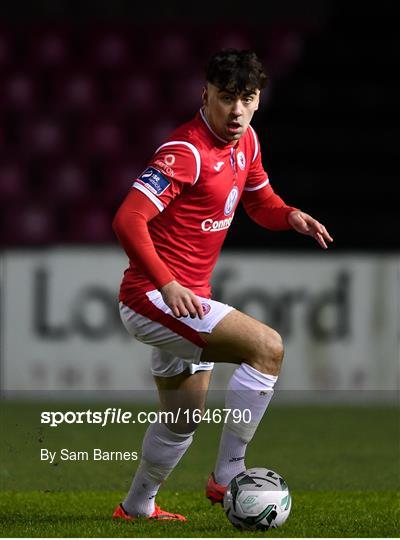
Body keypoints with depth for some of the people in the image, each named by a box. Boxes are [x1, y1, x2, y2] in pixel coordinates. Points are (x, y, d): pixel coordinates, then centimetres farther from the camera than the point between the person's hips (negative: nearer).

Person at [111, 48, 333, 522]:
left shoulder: (245, 141, 6)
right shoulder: (185, 152, -21)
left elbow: (260, 202, 22)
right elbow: (128, 220, -29)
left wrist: (291, 216, -2)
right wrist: (167, 284, -38)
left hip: (184, 299, 10)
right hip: (153, 299, -10)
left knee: (183, 420, 22)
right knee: (268, 347, -23)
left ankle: (136, 508, 41)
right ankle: (227, 475, -15)